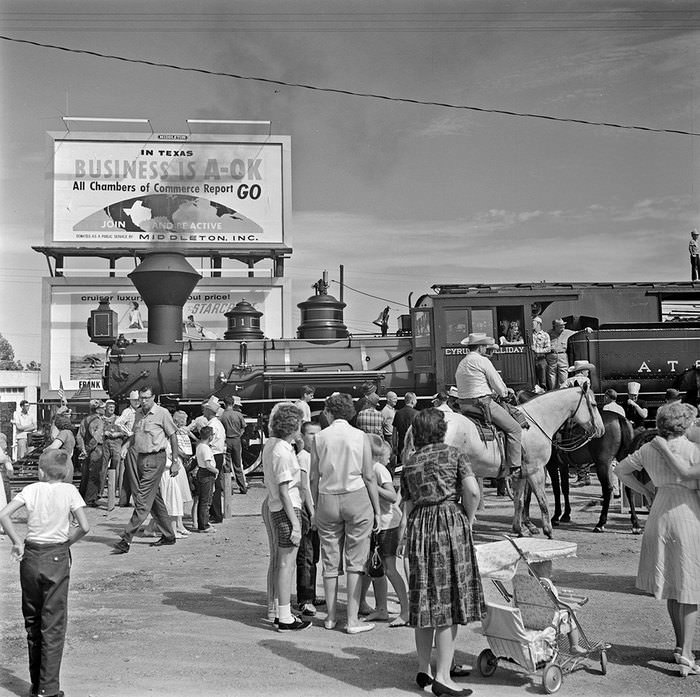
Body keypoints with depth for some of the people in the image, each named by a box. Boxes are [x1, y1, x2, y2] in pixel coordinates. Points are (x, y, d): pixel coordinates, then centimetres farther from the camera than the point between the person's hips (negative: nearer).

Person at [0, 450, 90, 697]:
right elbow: (85, 527, -14)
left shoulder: (31, 489, -1)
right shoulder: (69, 491, -6)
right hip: (57, 557, -2)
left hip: (31, 556, 2)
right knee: (54, 625, 4)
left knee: (32, 621, 16)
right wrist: (68, 542, 3)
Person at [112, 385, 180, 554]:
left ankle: (126, 539, -9)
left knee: (142, 501, -8)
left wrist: (175, 461, -4)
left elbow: (173, 436, -3)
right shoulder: (138, 414, 13)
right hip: (140, 458, 7)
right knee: (155, 499, 13)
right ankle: (169, 535, 23)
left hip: (155, 459, -7)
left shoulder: (162, 413, -6)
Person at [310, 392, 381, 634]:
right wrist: (377, 510, 5)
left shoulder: (319, 437, 0)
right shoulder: (360, 436, -2)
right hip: (356, 497, -1)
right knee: (355, 561, 5)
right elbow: (369, 477, -2)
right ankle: (352, 620, 6)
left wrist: (316, 507, 12)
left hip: (327, 499, 2)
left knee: (330, 562, 11)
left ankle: (331, 617, 22)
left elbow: (314, 478, 2)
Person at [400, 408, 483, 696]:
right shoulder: (453, 454, 2)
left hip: (418, 529, 4)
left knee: (424, 600, 12)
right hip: (450, 525, -4)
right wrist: (467, 520, 5)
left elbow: (408, 507, 11)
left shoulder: (409, 464, 12)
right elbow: (473, 491, -9)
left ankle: (423, 670, 21)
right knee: (449, 600, -1)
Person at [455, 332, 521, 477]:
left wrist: (504, 390, 24)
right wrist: (504, 393, 19)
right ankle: (515, 468, -9)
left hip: (464, 404, 9)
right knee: (514, 428, -4)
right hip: (483, 403, -9)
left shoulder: (461, 364, 19)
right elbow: (497, 383, -4)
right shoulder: (482, 360, -8)